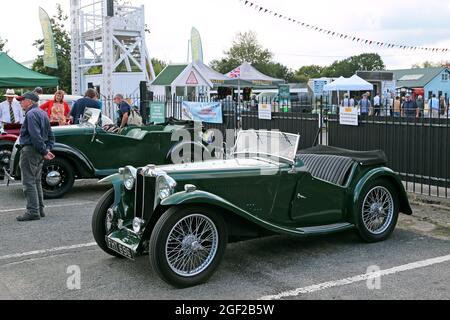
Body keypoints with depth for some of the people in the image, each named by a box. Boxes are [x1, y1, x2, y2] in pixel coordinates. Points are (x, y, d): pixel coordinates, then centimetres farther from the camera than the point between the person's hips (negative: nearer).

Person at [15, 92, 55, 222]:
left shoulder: (31, 114, -14)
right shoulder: (42, 113, 17)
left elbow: (35, 136, -23)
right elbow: (50, 135, 18)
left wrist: (44, 151, -19)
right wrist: (48, 149, 10)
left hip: (30, 150, -10)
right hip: (39, 152, 10)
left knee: (28, 182, -7)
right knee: (36, 181, 15)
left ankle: (33, 211, -8)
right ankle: (39, 209, 19)